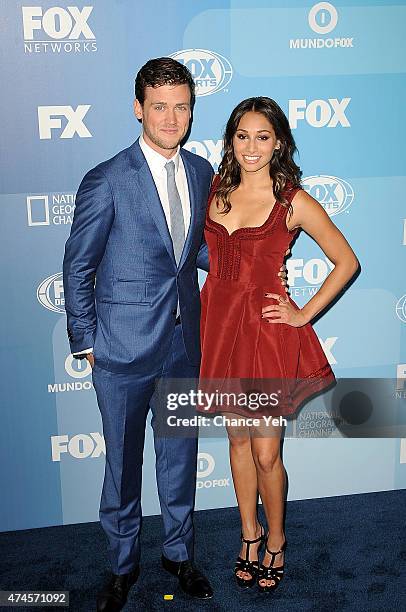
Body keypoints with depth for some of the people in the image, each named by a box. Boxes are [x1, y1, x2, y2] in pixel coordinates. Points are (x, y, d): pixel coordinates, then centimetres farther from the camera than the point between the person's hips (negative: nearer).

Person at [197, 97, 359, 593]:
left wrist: (305, 313, -5)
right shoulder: (216, 188, 4)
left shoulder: (294, 201, -8)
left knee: (266, 452, 2)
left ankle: (275, 540, 29)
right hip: (218, 320, 4)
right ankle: (249, 534, 36)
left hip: (265, 328, -4)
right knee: (238, 440, 16)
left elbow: (346, 261, -2)